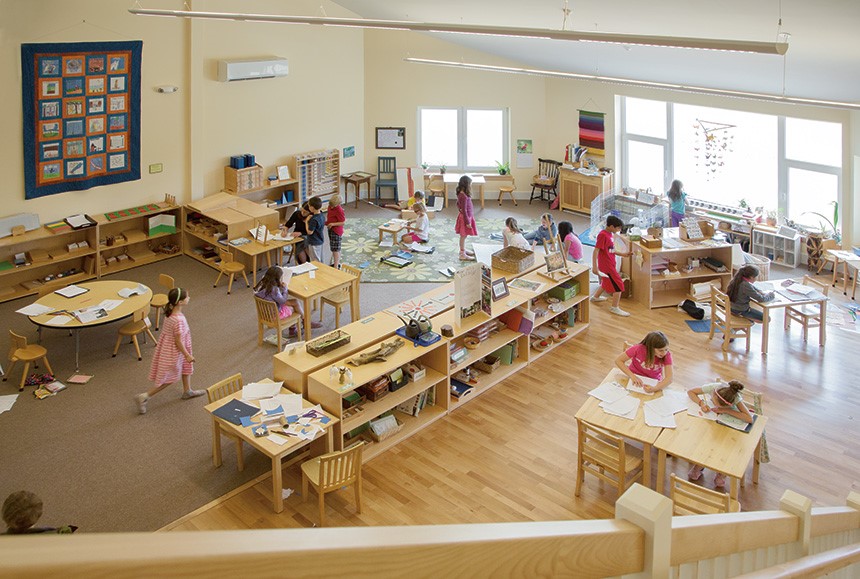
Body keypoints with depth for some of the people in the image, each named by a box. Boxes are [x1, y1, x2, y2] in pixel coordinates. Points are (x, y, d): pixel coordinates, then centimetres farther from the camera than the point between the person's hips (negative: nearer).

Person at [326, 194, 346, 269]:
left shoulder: (339, 210, -24)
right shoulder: (330, 206, 1)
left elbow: (343, 222, -21)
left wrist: (333, 224, -28)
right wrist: (326, 221, 4)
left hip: (336, 231, -9)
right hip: (331, 230, 9)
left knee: (335, 249, -5)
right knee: (336, 248, 19)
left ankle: (336, 267, -1)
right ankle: (337, 263, 32)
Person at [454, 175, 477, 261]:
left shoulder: (461, 194, 1)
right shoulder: (464, 196, -28)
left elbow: (458, 204, 17)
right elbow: (464, 210, -25)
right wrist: (467, 222, -20)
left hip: (467, 216, 9)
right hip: (465, 218, -9)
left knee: (464, 235, 22)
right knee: (463, 235, 1)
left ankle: (463, 249, 37)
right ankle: (462, 255, 10)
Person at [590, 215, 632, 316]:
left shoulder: (609, 234, 7)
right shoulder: (603, 235, -21)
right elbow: (596, 251, -26)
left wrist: (622, 254, 16)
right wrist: (594, 266, -31)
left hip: (610, 264, 10)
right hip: (606, 266, -10)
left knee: (606, 282, 28)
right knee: (619, 285, -5)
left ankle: (595, 297, 47)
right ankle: (615, 308, 4)